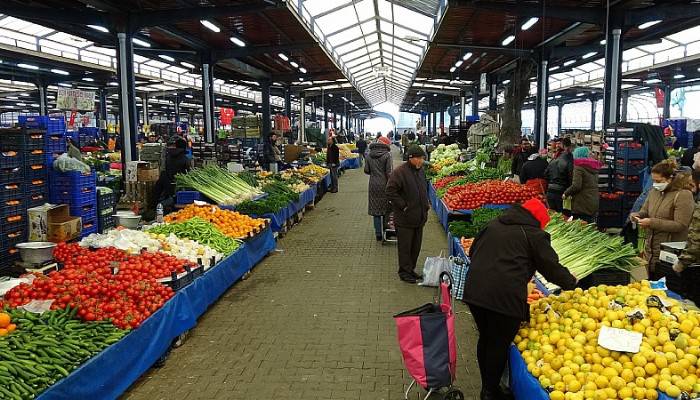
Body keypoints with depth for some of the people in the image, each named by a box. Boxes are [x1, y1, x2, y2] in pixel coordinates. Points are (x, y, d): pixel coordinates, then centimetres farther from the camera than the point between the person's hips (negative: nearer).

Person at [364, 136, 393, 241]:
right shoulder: (387, 155, -10)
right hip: (384, 185, -3)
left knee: (375, 209, 9)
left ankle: (378, 234, 12)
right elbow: (389, 172, -14)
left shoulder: (369, 155, 2)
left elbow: (366, 170, 3)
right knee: (386, 209, 12)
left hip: (373, 185, 3)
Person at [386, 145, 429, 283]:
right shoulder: (399, 172, -17)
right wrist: (403, 206, -18)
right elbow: (390, 191, -20)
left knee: (416, 246, 16)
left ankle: (411, 269, 30)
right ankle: (404, 272, 16)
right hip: (404, 218, -8)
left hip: (419, 217, 8)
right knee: (405, 246, 3)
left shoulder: (420, 171, 9)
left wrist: (426, 205, 13)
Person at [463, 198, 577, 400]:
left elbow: (473, 252, 24)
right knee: (499, 344, 9)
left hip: (474, 290, 6)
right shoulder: (534, 235, 1)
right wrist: (570, 282, 25)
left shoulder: (493, 225, 17)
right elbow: (551, 267, 6)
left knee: (485, 338, 21)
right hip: (505, 296, -6)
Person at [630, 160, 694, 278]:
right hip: (651, 249, 6)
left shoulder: (683, 195, -11)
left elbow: (680, 225, -17)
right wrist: (636, 215, -2)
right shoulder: (653, 192, 10)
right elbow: (644, 211, 22)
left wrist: (652, 222, -21)